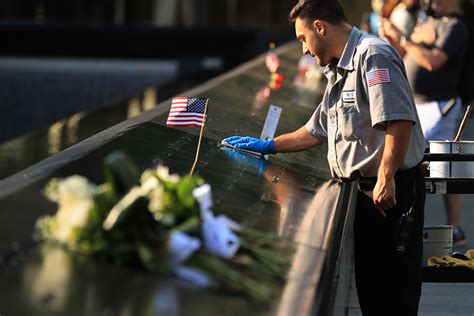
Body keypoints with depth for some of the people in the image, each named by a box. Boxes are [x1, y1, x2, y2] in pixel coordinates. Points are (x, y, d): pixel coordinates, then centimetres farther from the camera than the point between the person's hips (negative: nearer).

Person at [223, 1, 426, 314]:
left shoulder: (373, 55, -14)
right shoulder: (338, 71, 19)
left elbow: (399, 122, -25)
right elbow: (317, 130, 29)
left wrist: (385, 178, -29)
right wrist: (268, 146, 28)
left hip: (390, 192, -10)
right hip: (360, 190, 10)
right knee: (368, 286, 13)